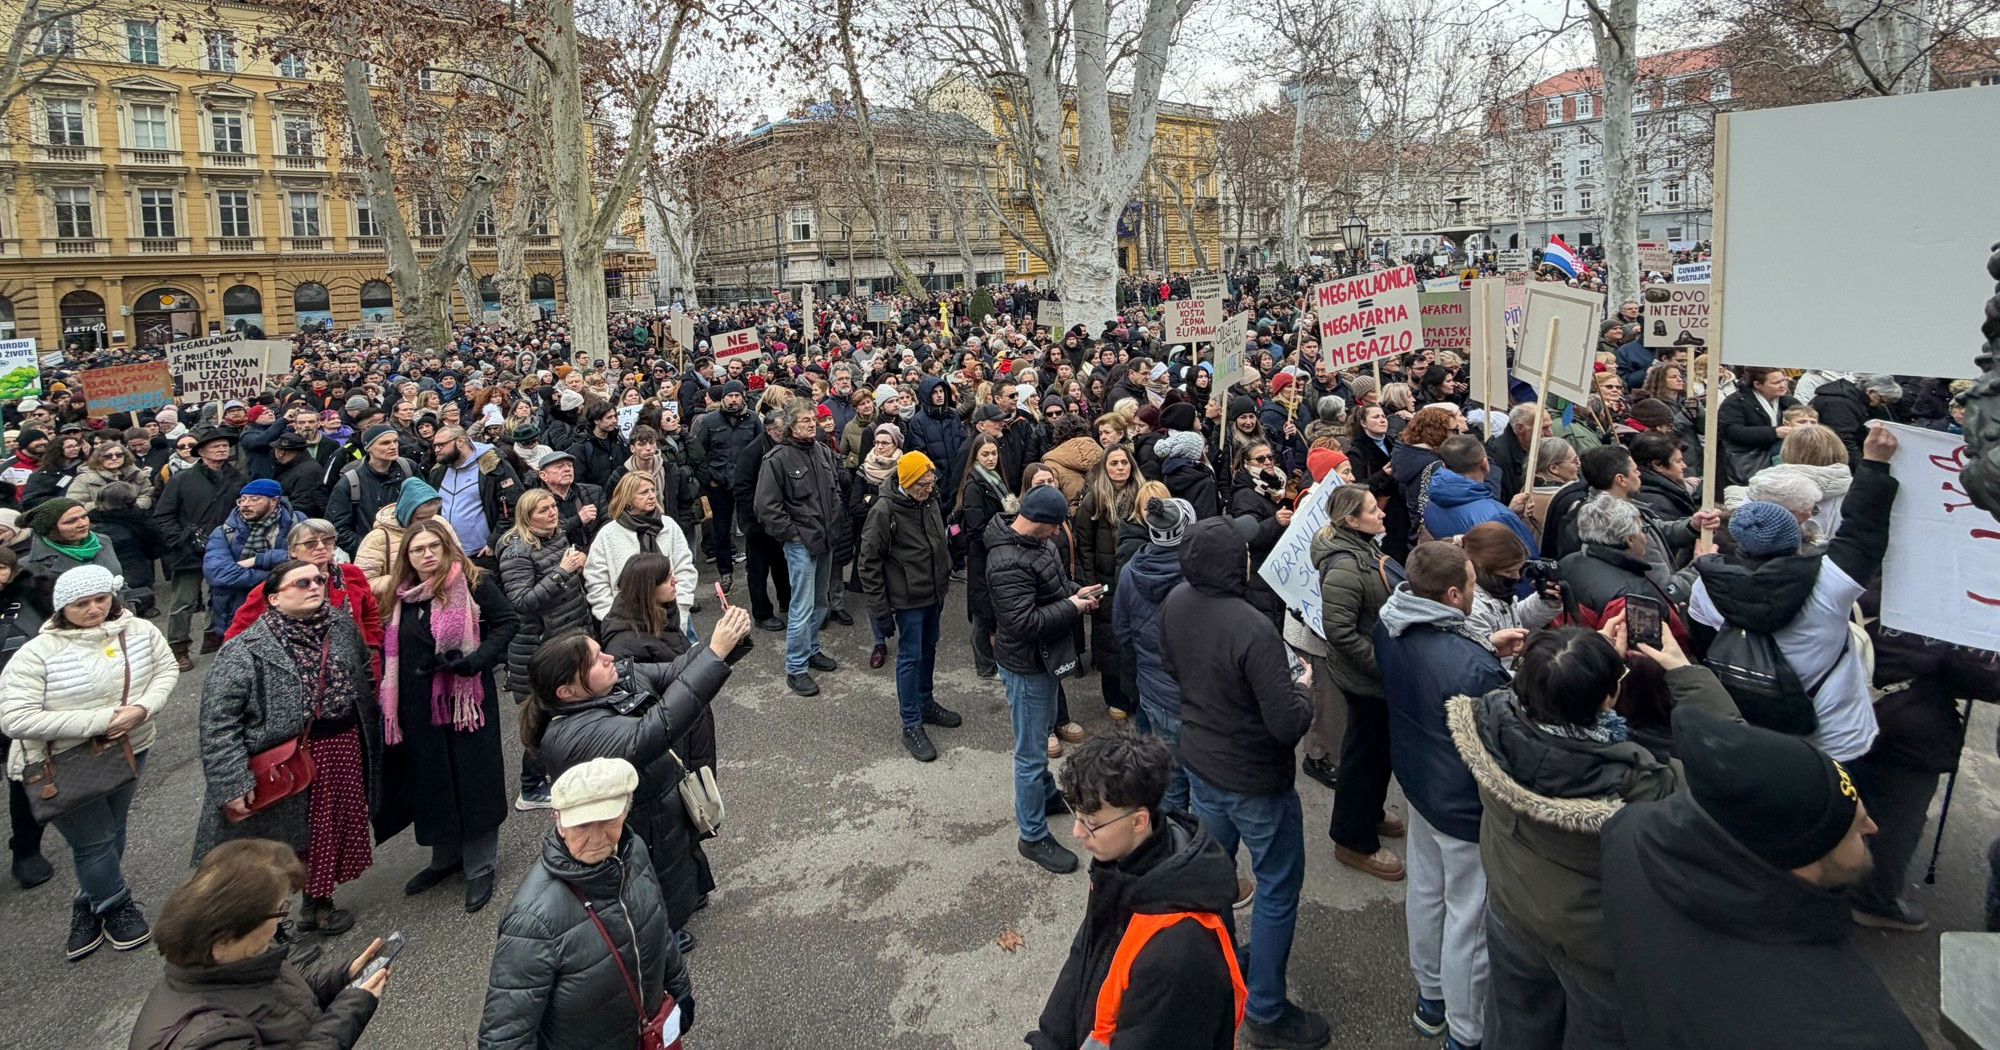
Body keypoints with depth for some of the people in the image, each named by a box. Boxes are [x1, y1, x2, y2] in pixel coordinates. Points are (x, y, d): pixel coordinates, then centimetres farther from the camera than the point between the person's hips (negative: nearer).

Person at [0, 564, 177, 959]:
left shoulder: (139, 631, -9)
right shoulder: (36, 654, -21)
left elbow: (166, 670, 2)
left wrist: (143, 708, -19)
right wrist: (97, 720, -28)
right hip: (62, 769, -4)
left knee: (112, 831, 19)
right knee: (95, 841, 4)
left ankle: (89, 904, 42)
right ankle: (116, 907, 30)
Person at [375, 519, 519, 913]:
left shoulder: (475, 584, -9)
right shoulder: (398, 596, 8)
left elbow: (508, 622, -11)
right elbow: (390, 651, 17)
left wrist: (476, 659, -24)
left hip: (466, 699, -5)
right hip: (419, 704, 5)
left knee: (472, 779, 2)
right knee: (430, 781, 14)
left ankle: (479, 868, 15)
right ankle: (444, 857, 32)